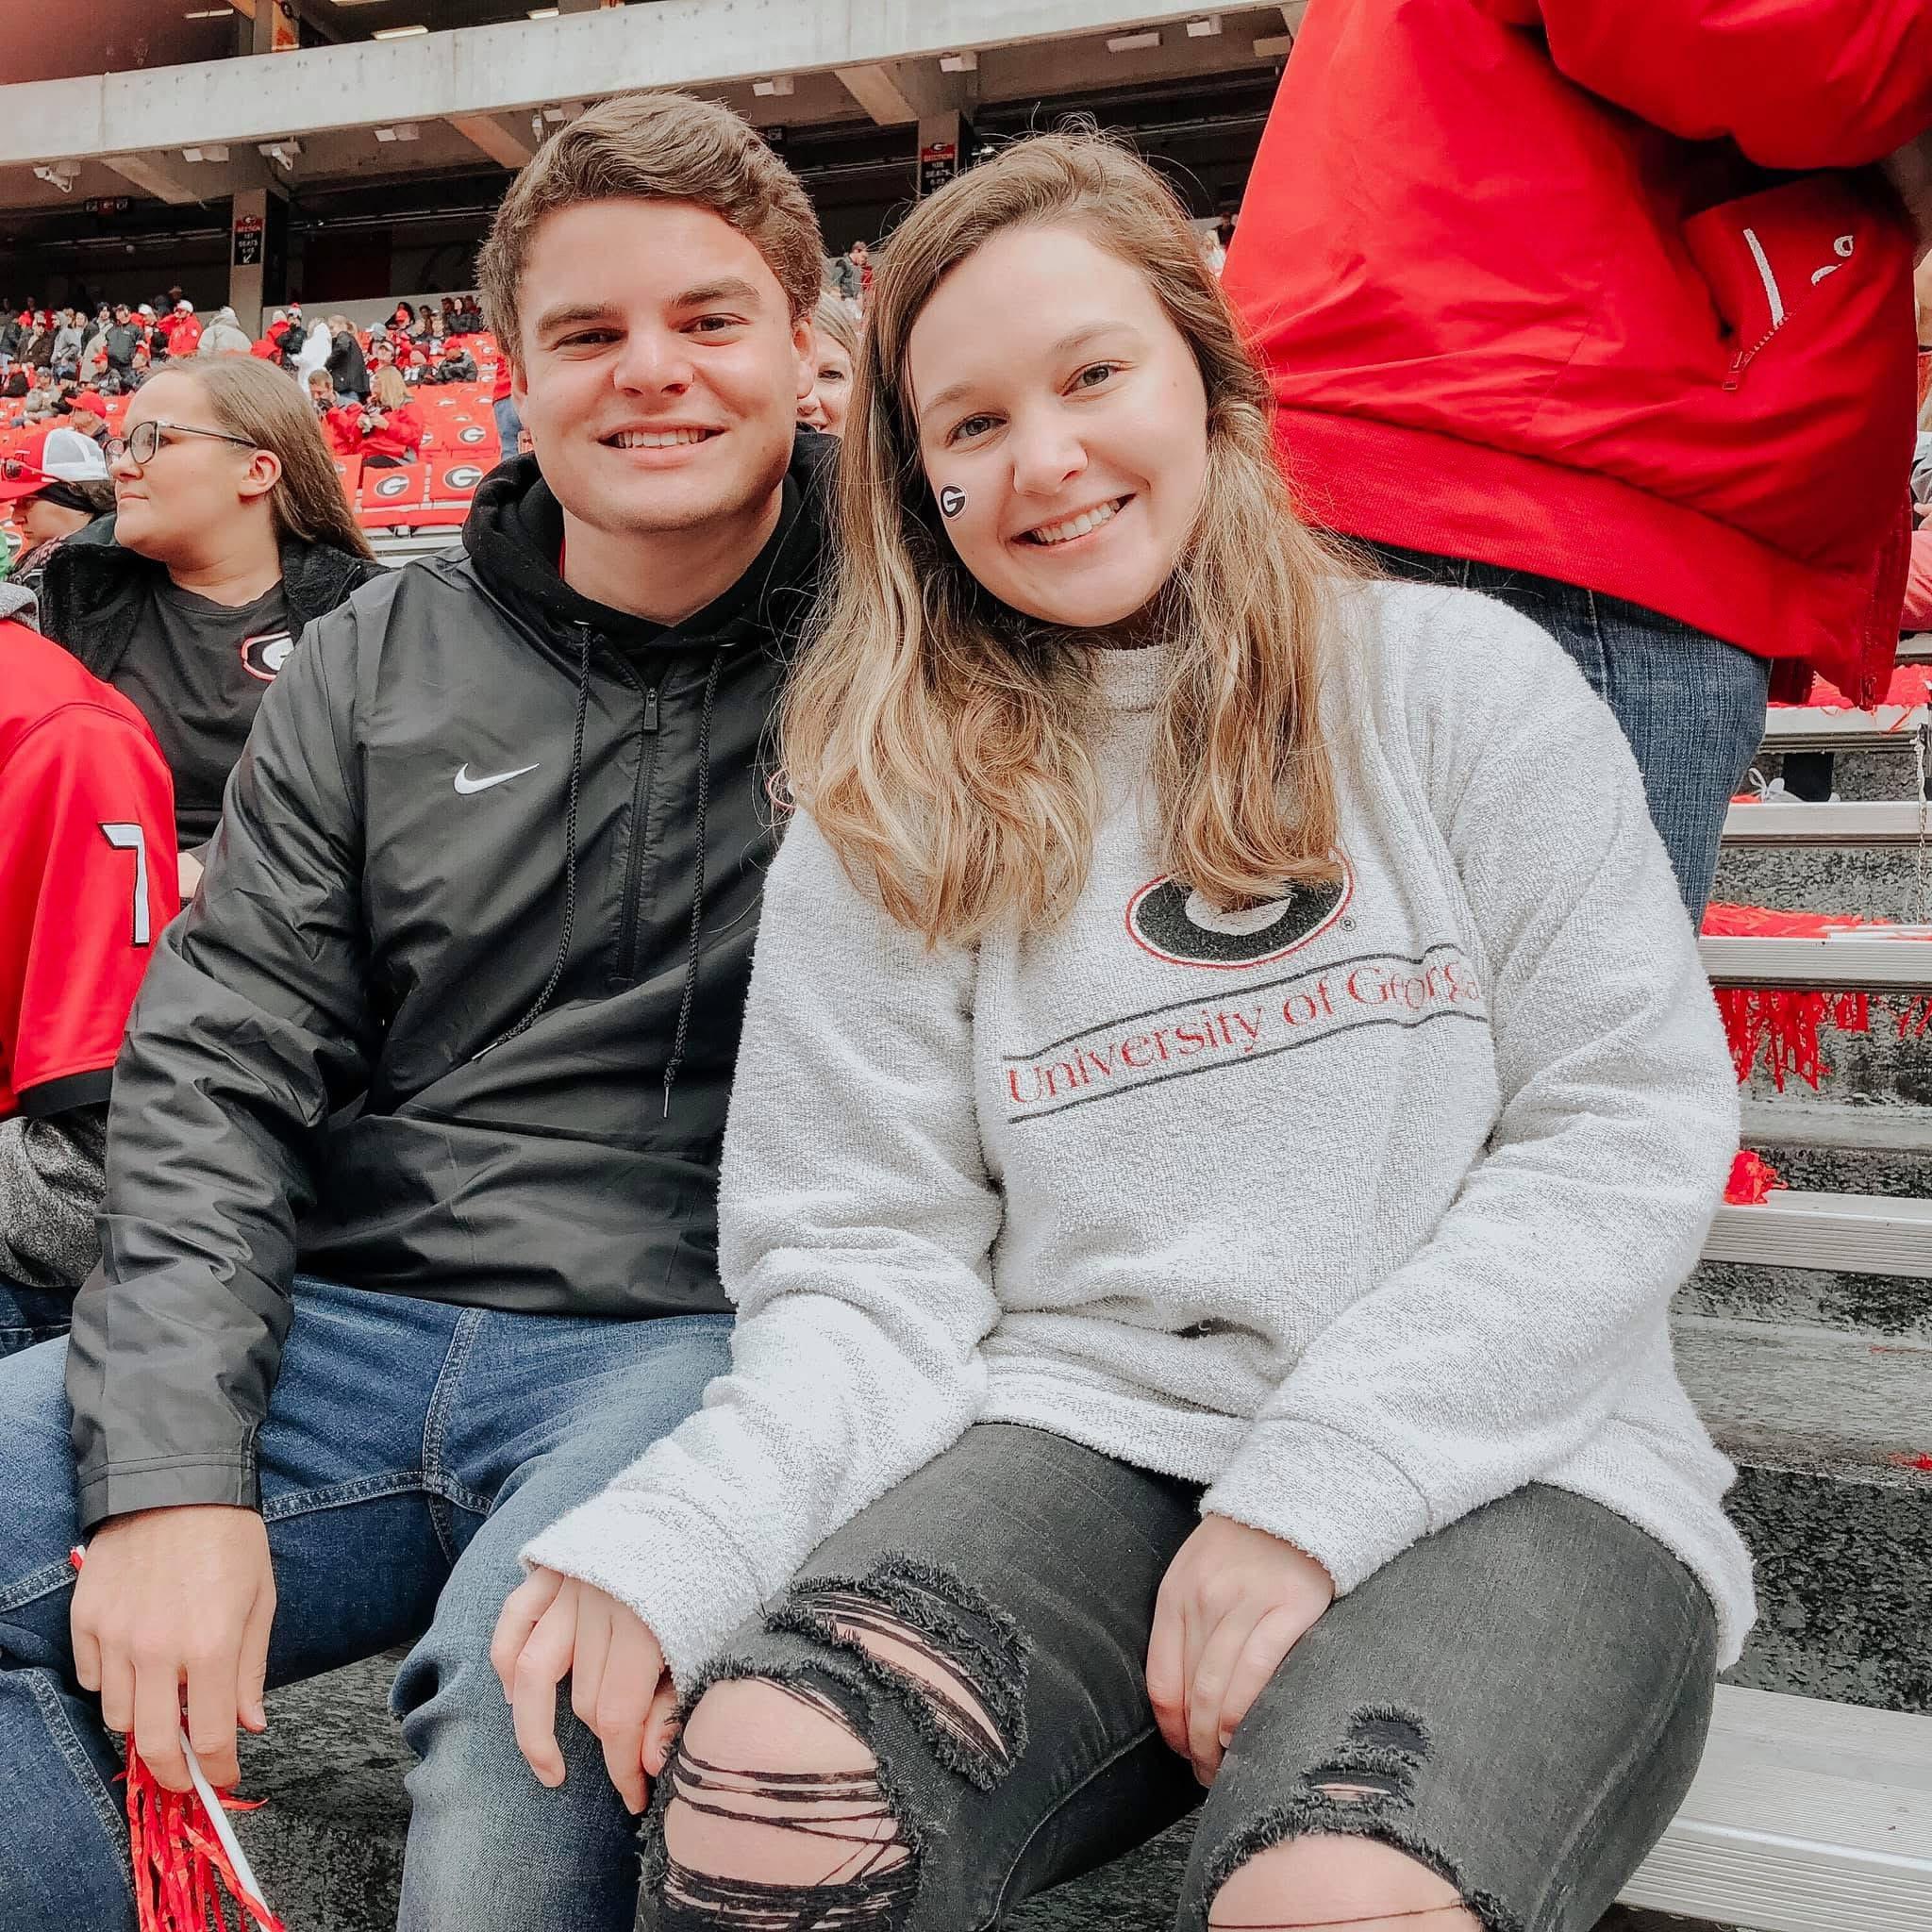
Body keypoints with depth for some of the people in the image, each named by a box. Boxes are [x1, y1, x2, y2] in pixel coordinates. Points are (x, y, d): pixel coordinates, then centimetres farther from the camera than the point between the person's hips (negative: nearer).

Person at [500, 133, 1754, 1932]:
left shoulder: (1459, 675, 7)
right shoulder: (890, 814, 10)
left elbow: (1629, 1128, -1)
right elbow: (867, 1268, 5)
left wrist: (1316, 1491, -12)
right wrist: (658, 1547, -15)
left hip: (1501, 1462, -1)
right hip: (1088, 1434, 2)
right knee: (765, 1787, -30)